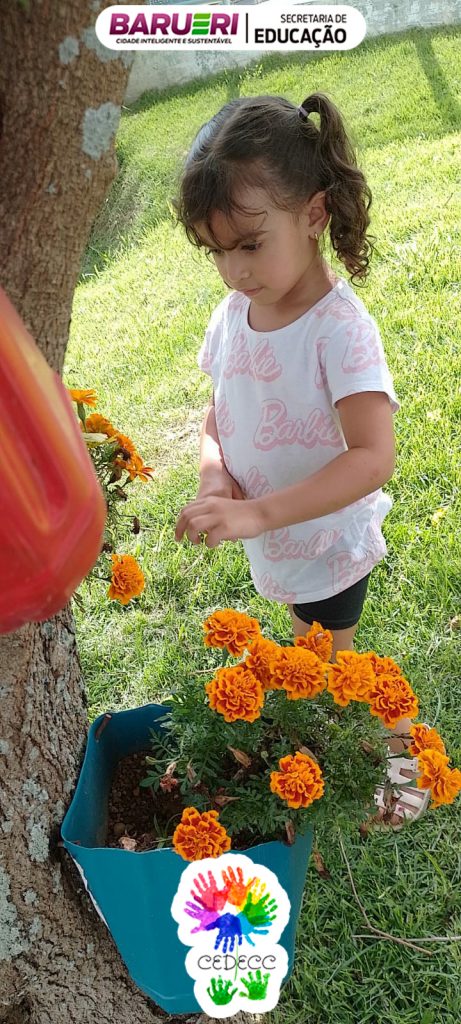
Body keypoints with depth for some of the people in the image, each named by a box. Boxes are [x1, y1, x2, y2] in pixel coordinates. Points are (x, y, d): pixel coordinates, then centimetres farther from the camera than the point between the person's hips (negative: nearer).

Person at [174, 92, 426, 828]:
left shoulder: (339, 327, -27)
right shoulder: (233, 314, -7)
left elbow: (373, 457, -32)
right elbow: (218, 415, 4)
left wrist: (257, 514, -39)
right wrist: (215, 475, -18)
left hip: (328, 541, -6)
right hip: (275, 542, 7)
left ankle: (403, 744, 37)